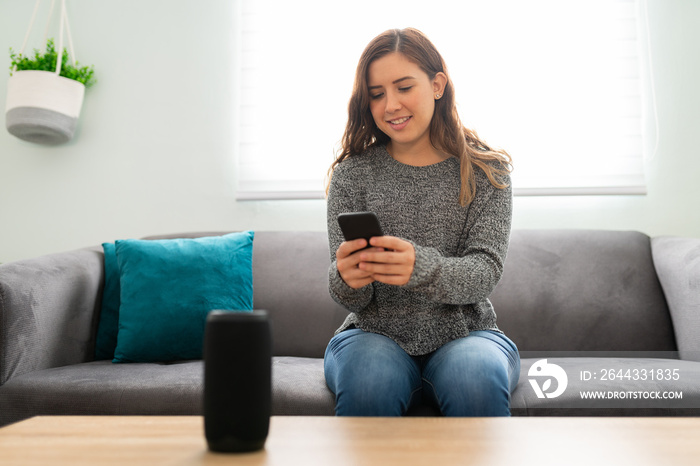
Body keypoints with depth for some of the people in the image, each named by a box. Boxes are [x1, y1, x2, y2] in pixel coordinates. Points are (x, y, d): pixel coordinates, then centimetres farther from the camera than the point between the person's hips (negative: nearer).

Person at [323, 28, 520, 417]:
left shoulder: (487, 169, 4)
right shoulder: (352, 173, 4)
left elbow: (486, 271, -9)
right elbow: (353, 298, -1)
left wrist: (420, 266, -31)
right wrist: (347, 280, -28)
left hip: (464, 333, 1)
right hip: (374, 335, 0)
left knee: (478, 383, -32)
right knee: (368, 385, -33)